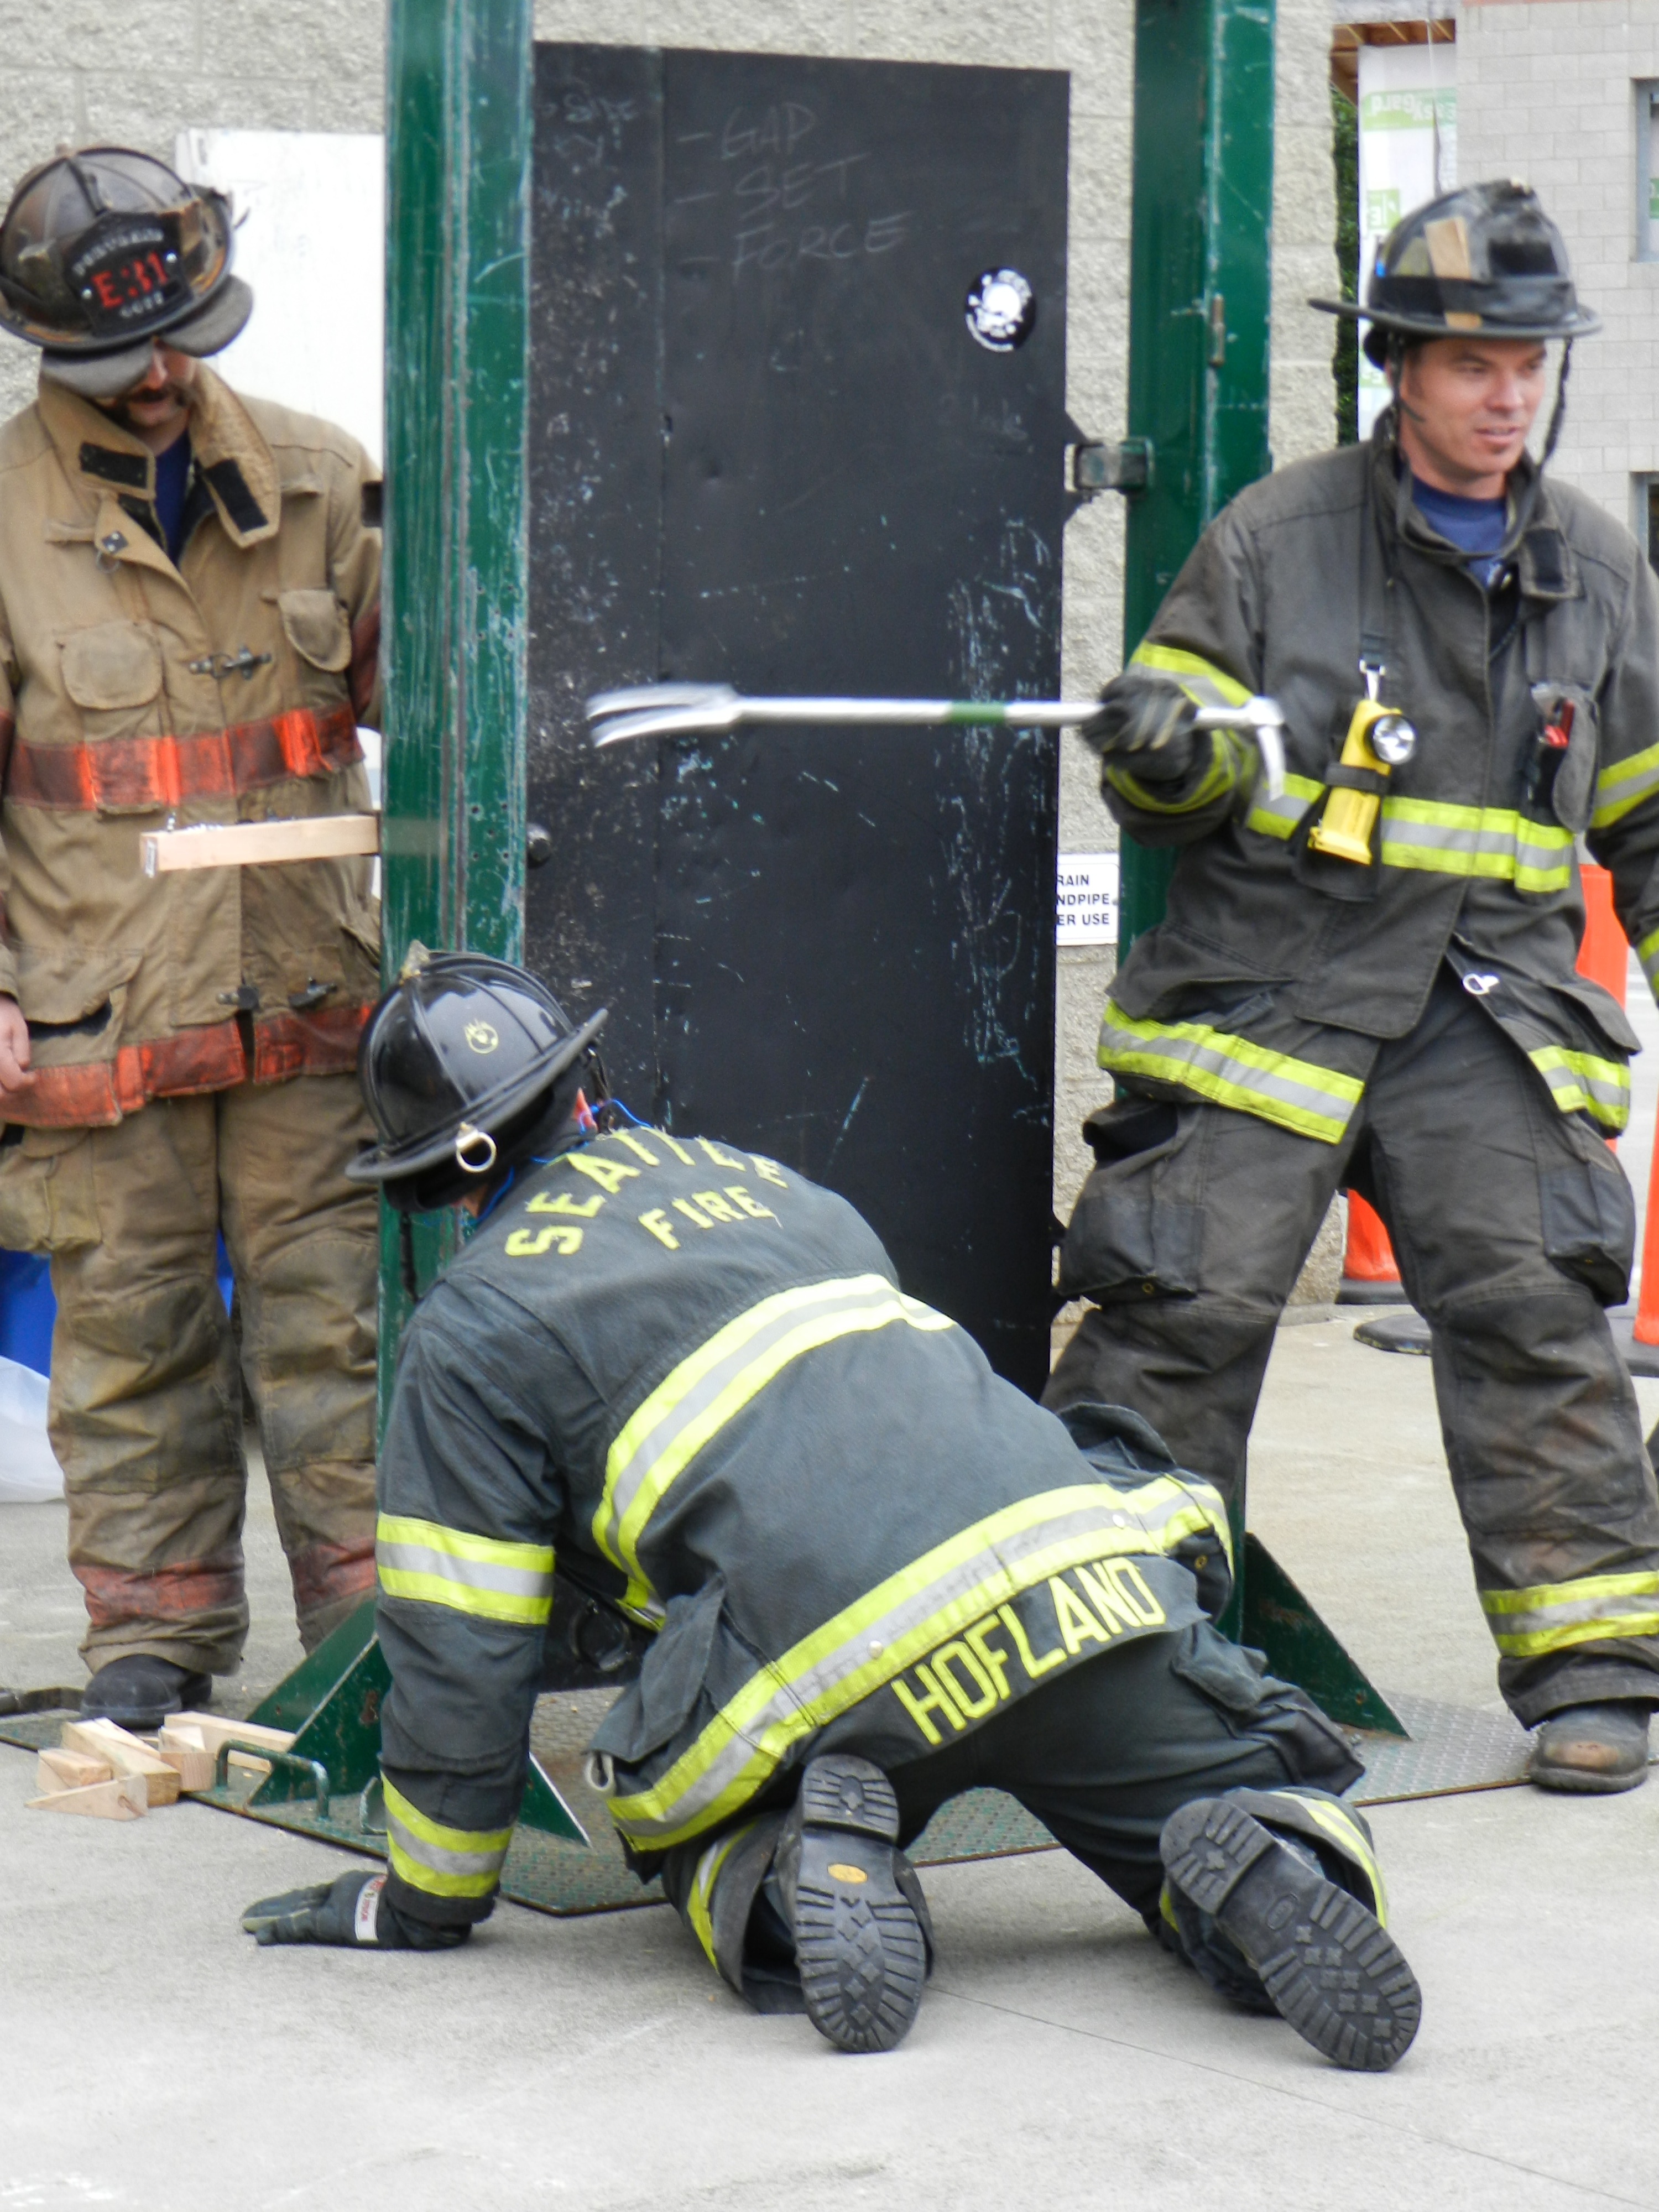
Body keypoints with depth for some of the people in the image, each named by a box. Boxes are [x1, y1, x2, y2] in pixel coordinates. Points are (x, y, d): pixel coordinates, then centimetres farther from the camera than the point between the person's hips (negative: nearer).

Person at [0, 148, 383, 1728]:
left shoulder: (316, 479, 6)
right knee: (131, 1331, 6)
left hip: (308, 1001, 2)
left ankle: (373, 1611, 13)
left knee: (335, 1311, 4)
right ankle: (154, 1629, 17)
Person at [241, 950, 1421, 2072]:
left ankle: (793, 1880, -7)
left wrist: (425, 1899, 25)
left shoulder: (472, 1331, 12)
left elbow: (460, 1655, 12)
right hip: (1080, 1567, 4)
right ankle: (1263, 1870, -15)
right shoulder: (768, 1184, 29)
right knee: (1265, 1814, 20)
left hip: (843, 1671, -3)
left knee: (702, 1828, 27)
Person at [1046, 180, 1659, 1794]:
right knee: (1182, 1311, -7)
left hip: (1490, 1008, 2)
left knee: (1530, 1308, -10)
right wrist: (1164, 758, -17)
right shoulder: (1278, 539, 3)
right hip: (1266, 986, -2)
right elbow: (1167, 801, 5)